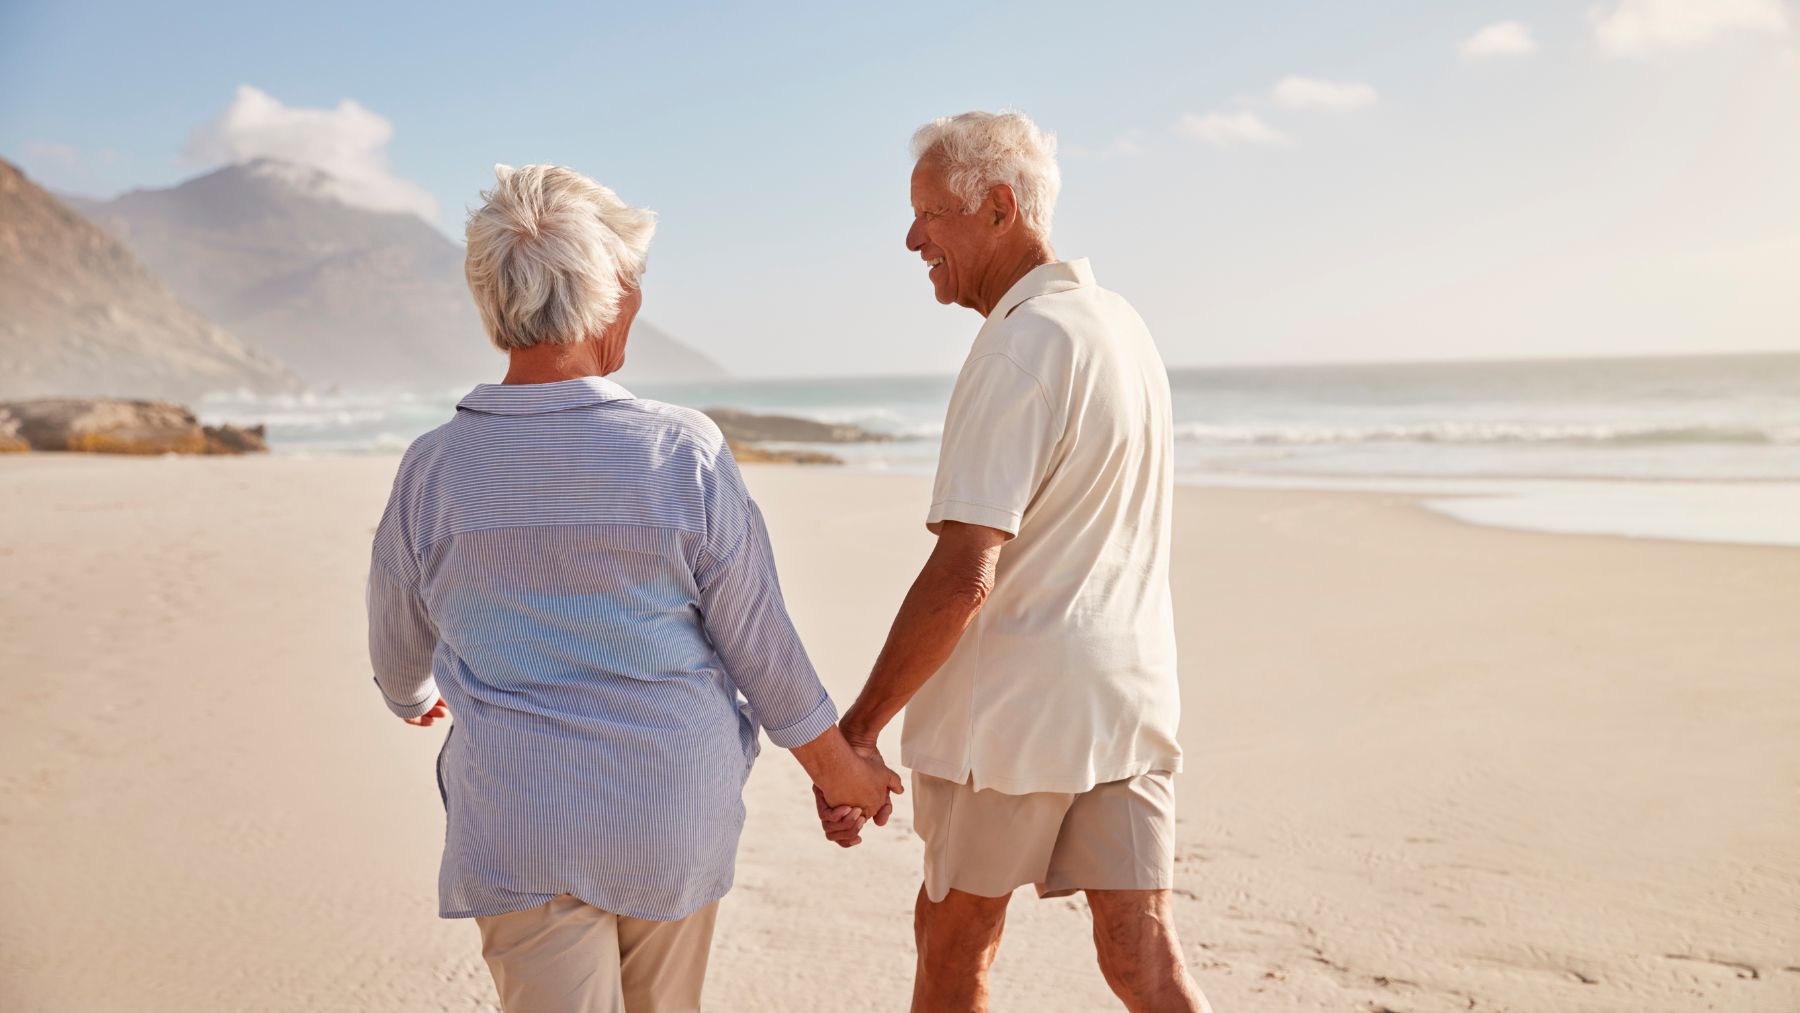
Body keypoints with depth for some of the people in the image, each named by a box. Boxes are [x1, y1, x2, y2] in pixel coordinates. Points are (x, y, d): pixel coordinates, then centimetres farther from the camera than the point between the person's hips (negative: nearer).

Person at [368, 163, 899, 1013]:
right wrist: (837, 768, 10)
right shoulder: (684, 456, -14)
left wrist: (414, 698, 34)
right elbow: (759, 646, -6)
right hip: (672, 815, 1)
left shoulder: (432, 470, -8)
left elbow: (399, 647, 9)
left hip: (517, 823, 0)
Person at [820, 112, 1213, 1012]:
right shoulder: (1122, 324, 12)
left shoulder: (1021, 344, -17)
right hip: (1130, 700, 8)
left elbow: (963, 576, -24)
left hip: (1009, 709, -8)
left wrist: (858, 728, -18)